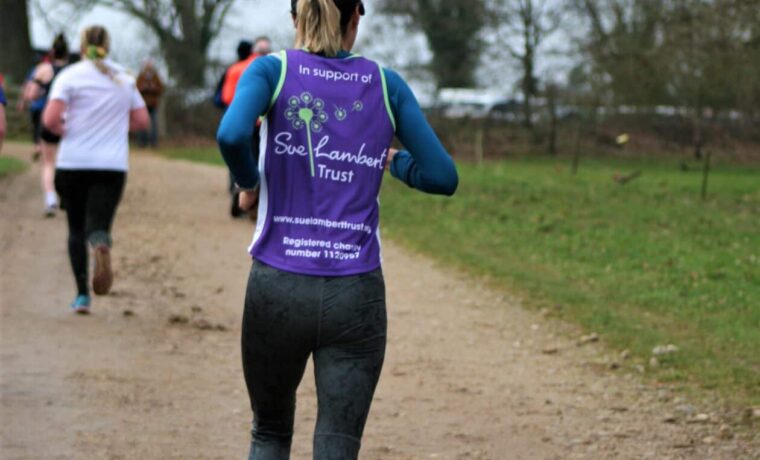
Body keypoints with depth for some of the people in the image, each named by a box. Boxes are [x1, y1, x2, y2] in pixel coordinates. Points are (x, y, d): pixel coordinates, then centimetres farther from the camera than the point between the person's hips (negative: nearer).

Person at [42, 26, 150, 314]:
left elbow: (50, 120, -13)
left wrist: (64, 129, 8)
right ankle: (101, 245, -42)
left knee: (76, 228, 13)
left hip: (73, 163, -1)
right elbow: (142, 121, 11)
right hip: (113, 165, 1)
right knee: (98, 225, -4)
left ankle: (82, 294, 6)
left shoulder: (70, 76, -2)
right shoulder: (124, 79, 9)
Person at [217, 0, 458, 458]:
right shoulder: (386, 84, 6)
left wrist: (248, 182, 1)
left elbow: (232, 134, -19)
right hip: (356, 296, 0)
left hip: (279, 287, 0)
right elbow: (443, 177, 5)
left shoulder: (272, 70, 1)